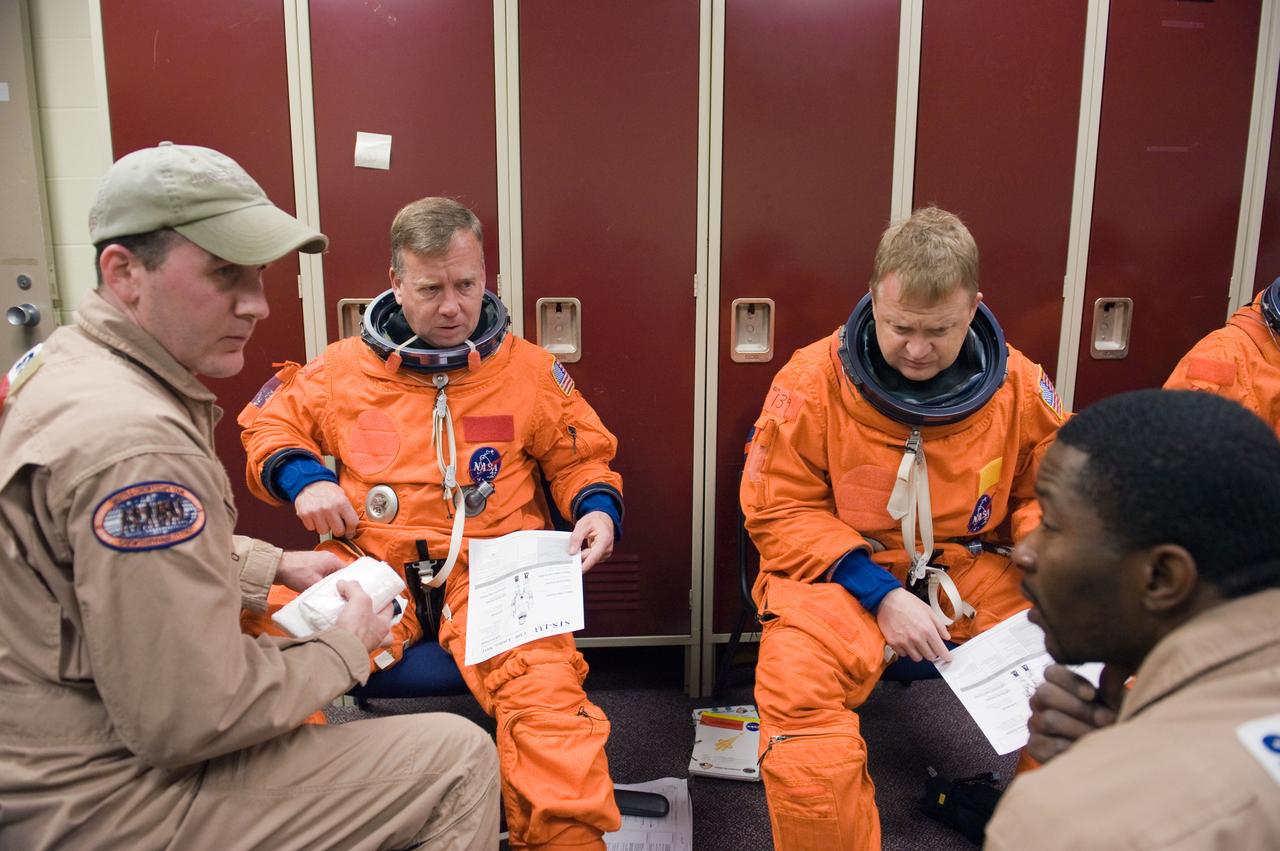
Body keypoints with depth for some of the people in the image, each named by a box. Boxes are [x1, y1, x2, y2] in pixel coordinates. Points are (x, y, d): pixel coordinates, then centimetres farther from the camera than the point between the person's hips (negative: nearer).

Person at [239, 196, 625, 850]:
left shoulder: (530, 369, 11)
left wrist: (597, 506, 1)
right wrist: (300, 476, 4)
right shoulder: (344, 368, 12)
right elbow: (269, 423, 24)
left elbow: (579, 458, 21)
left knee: (546, 689, -32)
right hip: (370, 565, 2)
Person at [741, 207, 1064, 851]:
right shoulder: (813, 380, -10)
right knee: (795, 686, -30)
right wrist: (879, 595, -17)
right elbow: (779, 512, -7)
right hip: (841, 576, -3)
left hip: (974, 573, 3)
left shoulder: (1019, 386, -1)